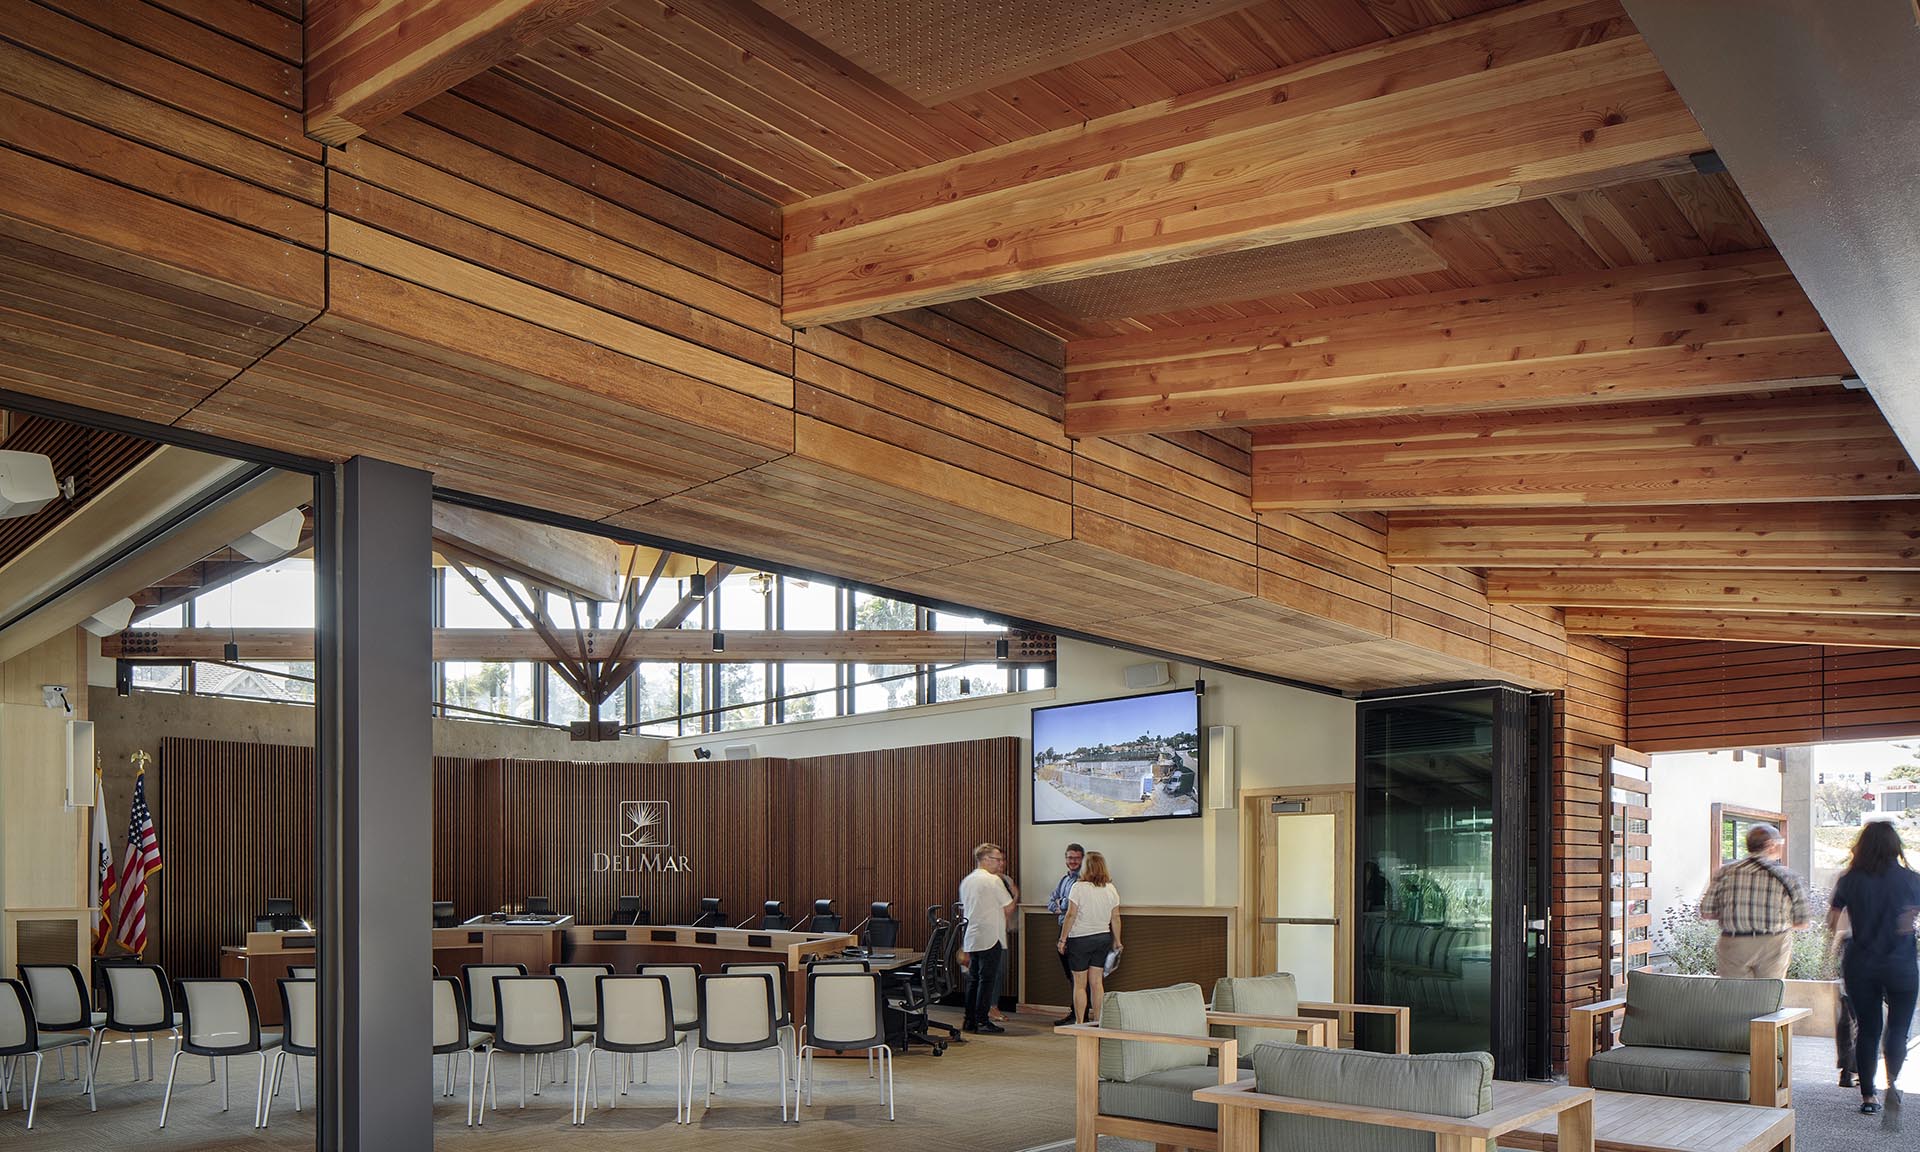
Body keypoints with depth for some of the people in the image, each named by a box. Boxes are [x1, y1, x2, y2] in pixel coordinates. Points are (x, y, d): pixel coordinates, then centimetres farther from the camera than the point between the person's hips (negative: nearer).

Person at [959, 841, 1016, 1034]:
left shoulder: (966, 881, 14)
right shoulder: (993, 880, -11)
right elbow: (1008, 909, -8)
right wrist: (1015, 895, 15)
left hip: (970, 938, 8)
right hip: (990, 937, -8)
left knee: (973, 979, 12)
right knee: (987, 979, -3)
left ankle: (969, 1020, 13)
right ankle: (981, 1020, -3)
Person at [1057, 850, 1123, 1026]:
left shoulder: (1078, 887, -12)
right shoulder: (1111, 889, 3)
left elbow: (1071, 915, -12)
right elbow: (1115, 918, 6)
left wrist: (1063, 939, -6)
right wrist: (1117, 941, 15)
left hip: (1080, 939, -5)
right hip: (1103, 938, 5)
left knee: (1080, 984, 2)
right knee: (1096, 983, 9)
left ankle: (1080, 1022, 4)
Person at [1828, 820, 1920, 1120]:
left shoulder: (1850, 880, -3)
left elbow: (1831, 921, 5)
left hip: (1860, 965, 1)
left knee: (1867, 1029, 11)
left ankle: (1868, 1096, 15)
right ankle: (1893, 1083, -17)